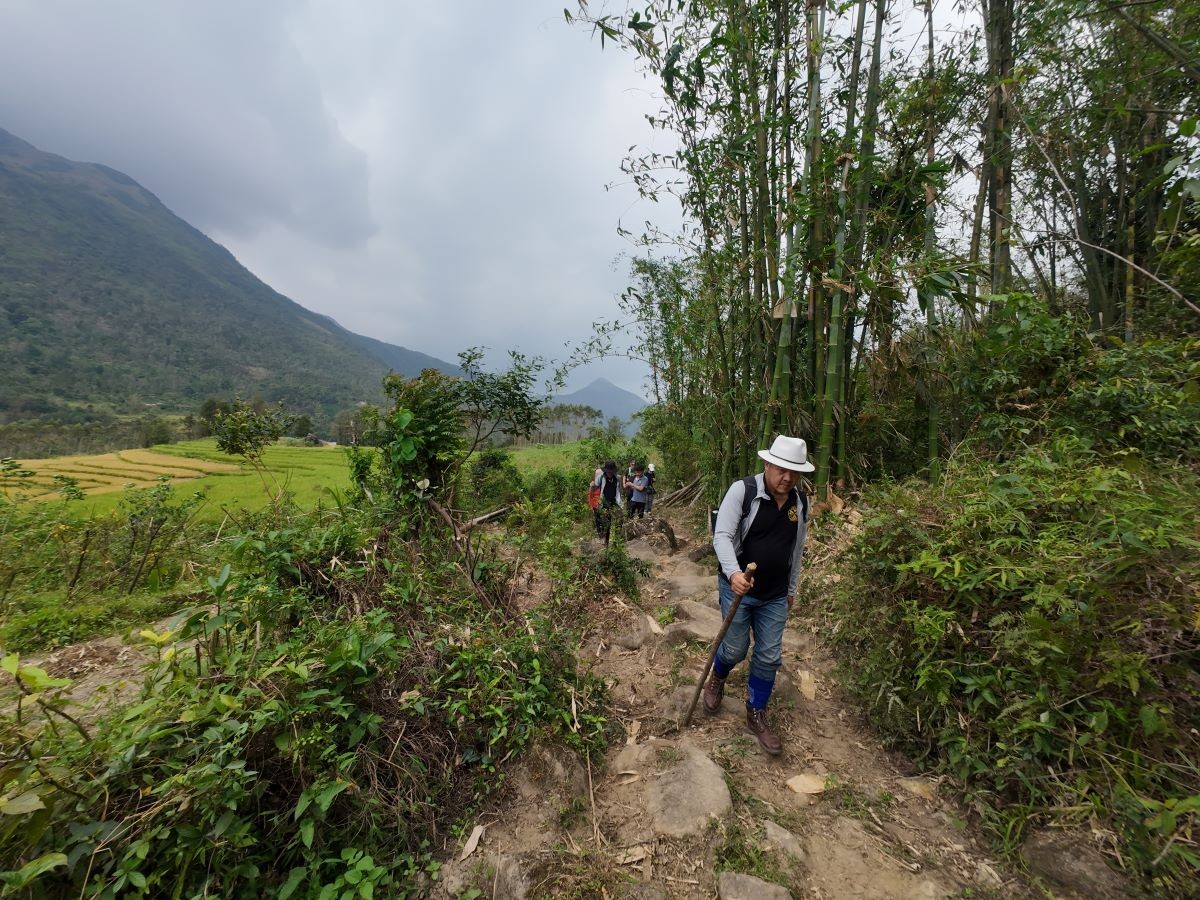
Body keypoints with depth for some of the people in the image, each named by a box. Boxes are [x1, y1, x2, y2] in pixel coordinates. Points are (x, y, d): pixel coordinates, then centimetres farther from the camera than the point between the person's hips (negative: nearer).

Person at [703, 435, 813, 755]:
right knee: (736, 649, 7)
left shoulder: (800, 501, 1)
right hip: (737, 587, -4)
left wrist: (792, 589, 19)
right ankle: (717, 678, 43)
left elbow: (797, 549, 13)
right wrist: (734, 572, -37)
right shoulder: (742, 490, -16)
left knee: (769, 657, 10)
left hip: (775, 596, 5)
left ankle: (756, 715, 33)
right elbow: (722, 536, -21)